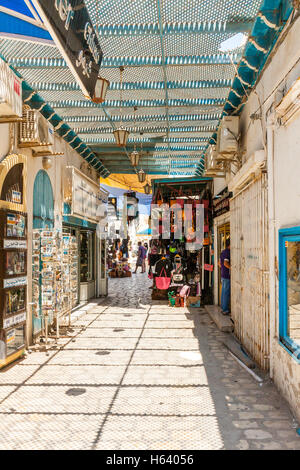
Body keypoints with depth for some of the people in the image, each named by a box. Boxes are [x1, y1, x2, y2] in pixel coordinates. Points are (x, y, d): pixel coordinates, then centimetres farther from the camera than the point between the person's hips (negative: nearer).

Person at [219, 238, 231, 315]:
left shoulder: (223, 252, 14)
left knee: (223, 292, 14)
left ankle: (223, 308, 21)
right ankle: (225, 310, -2)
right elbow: (226, 263, -26)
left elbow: (219, 263, 22)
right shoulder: (228, 252, -16)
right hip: (227, 275, -10)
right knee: (227, 293, -5)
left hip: (223, 275, 10)